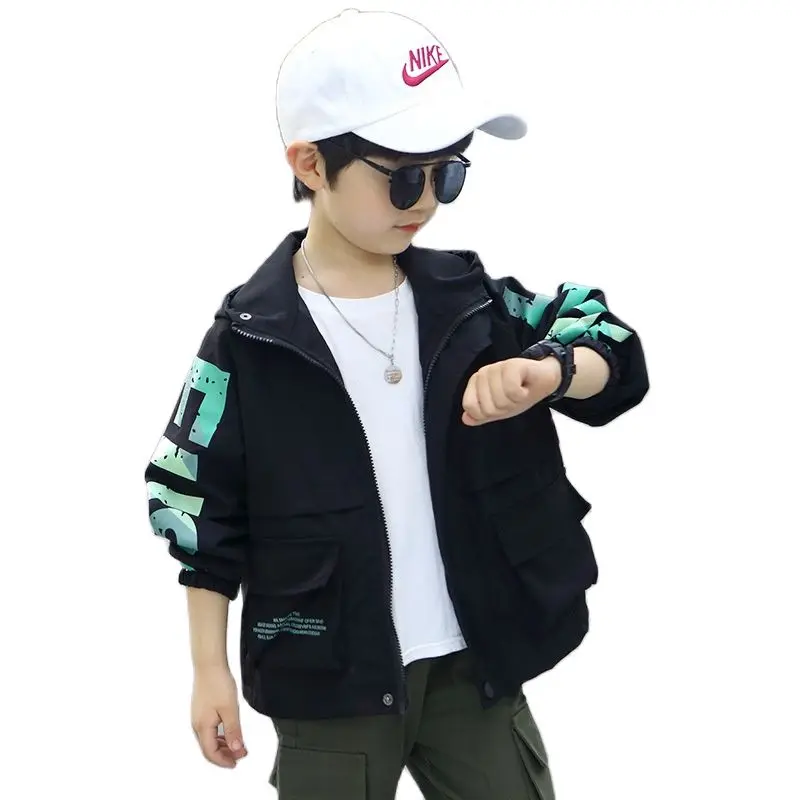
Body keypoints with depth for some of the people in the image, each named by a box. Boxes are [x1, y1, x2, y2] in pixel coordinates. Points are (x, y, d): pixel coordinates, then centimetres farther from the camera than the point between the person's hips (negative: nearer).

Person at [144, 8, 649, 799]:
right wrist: (210, 670, -2)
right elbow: (203, 512, -4)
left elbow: (617, 355, -1)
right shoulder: (251, 337, -10)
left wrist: (548, 369, -24)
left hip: (474, 662, 3)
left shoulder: (469, 298, 0)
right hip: (329, 678, -3)